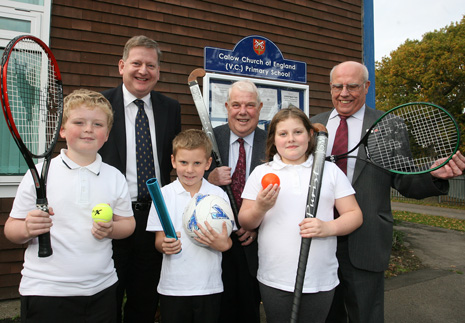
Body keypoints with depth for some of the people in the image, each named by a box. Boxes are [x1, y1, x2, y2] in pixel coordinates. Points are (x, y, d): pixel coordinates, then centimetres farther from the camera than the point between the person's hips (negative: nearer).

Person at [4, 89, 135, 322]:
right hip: (44, 291, -2)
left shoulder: (115, 177, 2)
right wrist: (28, 229, -21)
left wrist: (111, 229, -12)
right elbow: (11, 229, -1)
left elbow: (128, 223, 7)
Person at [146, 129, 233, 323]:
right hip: (172, 287, 0)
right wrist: (165, 245, -22)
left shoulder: (218, 195, -1)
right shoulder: (164, 194, -2)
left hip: (209, 286, 1)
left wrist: (223, 244, -20)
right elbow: (158, 240, -1)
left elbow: (227, 241, 1)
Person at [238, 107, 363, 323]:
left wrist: (329, 227, -16)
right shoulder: (261, 173, 3)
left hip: (321, 281, 1)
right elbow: (244, 223, 2)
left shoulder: (330, 171, 5)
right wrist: (260, 208, -19)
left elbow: (354, 214, 3)